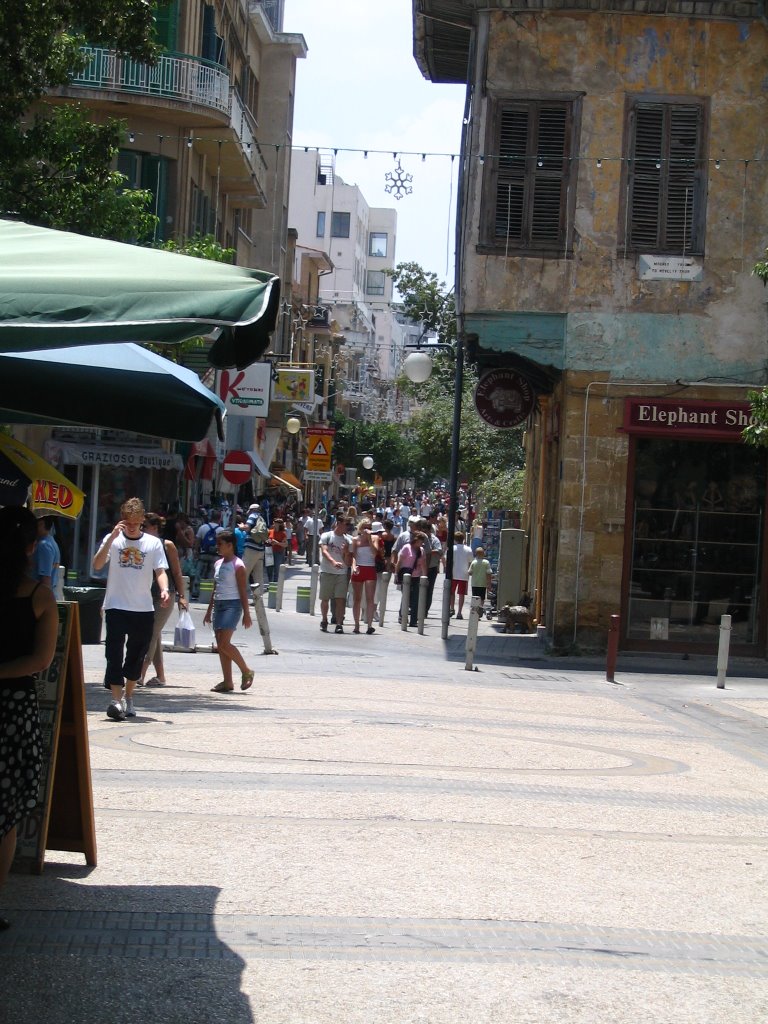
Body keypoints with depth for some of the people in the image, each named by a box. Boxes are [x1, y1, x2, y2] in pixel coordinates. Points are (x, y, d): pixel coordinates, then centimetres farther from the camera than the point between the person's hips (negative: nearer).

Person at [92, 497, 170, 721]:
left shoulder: (153, 543, 5)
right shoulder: (112, 540, 2)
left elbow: (160, 571, 4)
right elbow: (97, 566, -10)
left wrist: (164, 590, -17)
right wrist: (112, 537, -18)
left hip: (144, 609, 2)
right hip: (116, 607, -2)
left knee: (137, 654, 11)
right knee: (115, 653, -11)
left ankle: (128, 698, 27)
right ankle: (116, 701, -16)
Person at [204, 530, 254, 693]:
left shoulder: (237, 565, -9)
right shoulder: (218, 564, 14)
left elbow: (243, 591, -11)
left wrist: (246, 614, -13)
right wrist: (209, 610, 22)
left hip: (232, 605, -8)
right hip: (219, 605, 8)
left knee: (224, 644, -16)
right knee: (220, 646, 4)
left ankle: (246, 671, 0)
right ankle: (227, 682, 7)